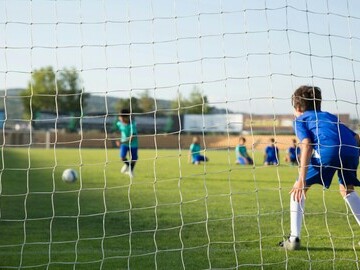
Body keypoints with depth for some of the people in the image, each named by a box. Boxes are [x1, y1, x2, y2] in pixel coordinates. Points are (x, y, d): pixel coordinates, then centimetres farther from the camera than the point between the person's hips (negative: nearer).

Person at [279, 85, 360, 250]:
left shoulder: (300, 119, 22)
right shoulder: (330, 116, 38)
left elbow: (307, 144, 2)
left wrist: (302, 179, -5)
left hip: (328, 149, -5)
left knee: (298, 189, 13)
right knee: (347, 190, 30)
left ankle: (294, 238, 6)